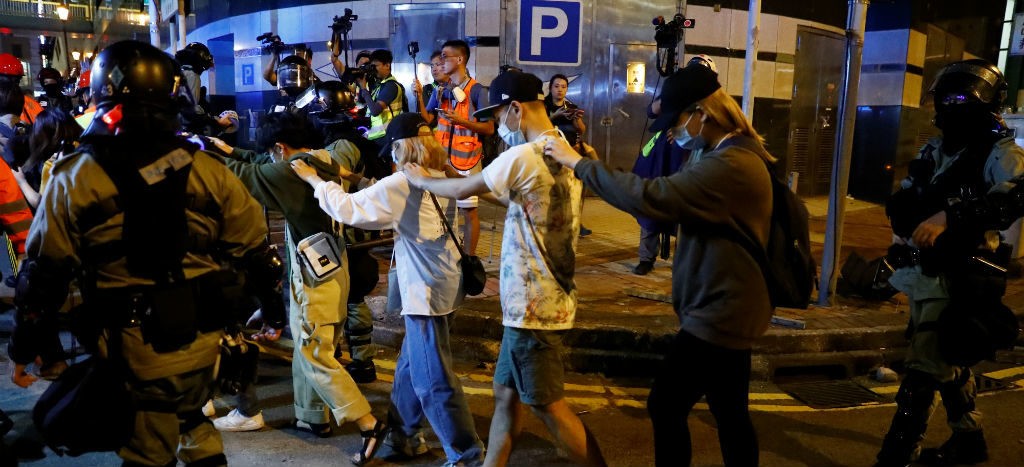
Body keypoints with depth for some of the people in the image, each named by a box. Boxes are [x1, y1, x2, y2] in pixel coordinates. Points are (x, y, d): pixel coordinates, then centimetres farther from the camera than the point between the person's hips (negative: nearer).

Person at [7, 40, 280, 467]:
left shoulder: (75, 179, -9)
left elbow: (44, 272, -4)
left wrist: (24, 346, 10)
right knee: (190, 416, 29)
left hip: (133, 346, -3)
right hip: (201, 334, 3)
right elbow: (253, 252, 2)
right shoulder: (207, 169, -4)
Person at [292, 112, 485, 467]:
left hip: (427, 291, -10)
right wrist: (361, 182, 16)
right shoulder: (442, 178, 10)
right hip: (439, 285, 10)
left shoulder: (404, 183, -17)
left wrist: (314, 179, 1)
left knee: (433, 380, 0)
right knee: (409, 369, 21)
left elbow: (348, 209, -12)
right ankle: (404, 437, 35)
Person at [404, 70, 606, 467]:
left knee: (549, 407, 3)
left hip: (533, 305, -9)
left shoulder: (524, 156, -19)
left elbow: (461, 190, -8)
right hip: (545, 298, 9)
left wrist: (421, 180, 11)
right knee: (506, 394, 18)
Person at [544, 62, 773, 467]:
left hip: (718, 314, -11)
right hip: (728, 309, 11)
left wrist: (578, 163, -22)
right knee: (730, 414, 20)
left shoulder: (730, 166, -26)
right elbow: (675, 199, 11)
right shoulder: (737, 154, 10)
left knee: (665, 406, -1)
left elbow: (652, 198, -30)